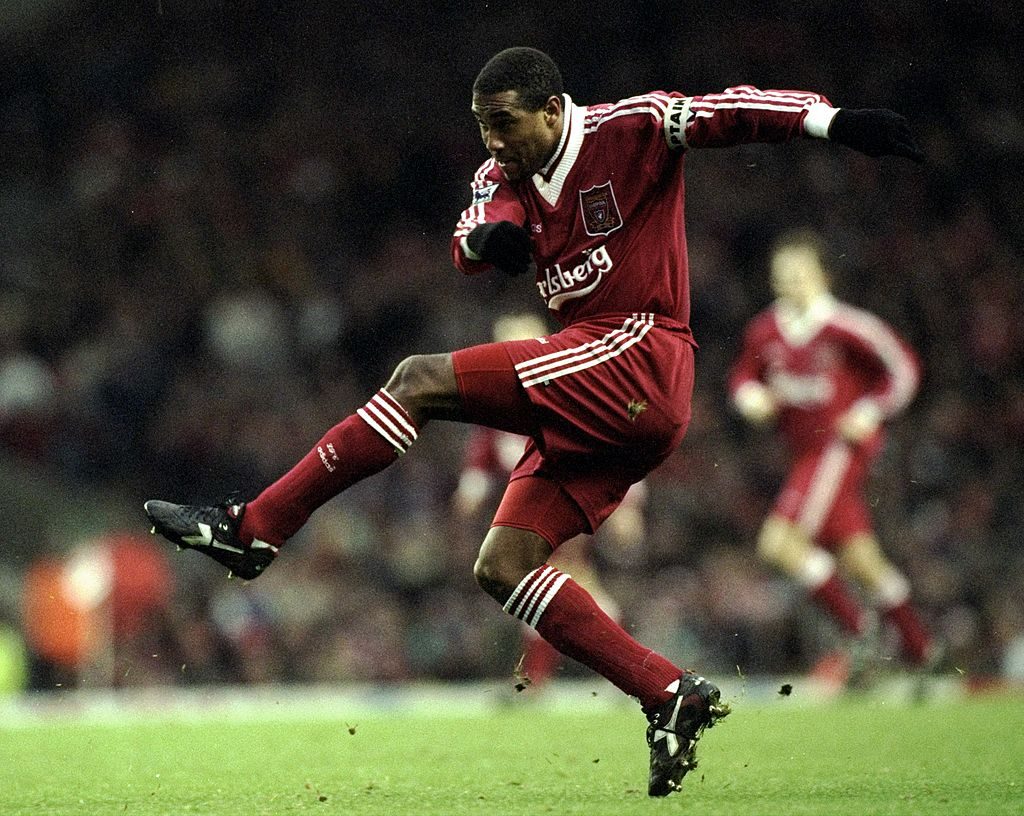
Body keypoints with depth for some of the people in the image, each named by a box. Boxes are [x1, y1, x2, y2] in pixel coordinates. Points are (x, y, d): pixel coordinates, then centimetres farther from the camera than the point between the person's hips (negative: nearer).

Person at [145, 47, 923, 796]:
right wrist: (487, 236, -29)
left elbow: (728, 111, -10)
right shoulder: (504, 176, 14)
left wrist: (835, 121, -25)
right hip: (594, 402, 9)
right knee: (502, 567, 2)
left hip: (639, 359, -9)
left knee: (421, 380, -16)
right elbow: (471, 240, -4)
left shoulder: (628, 130, -3)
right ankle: (671, 697, -2)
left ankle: (254, 528, -15)